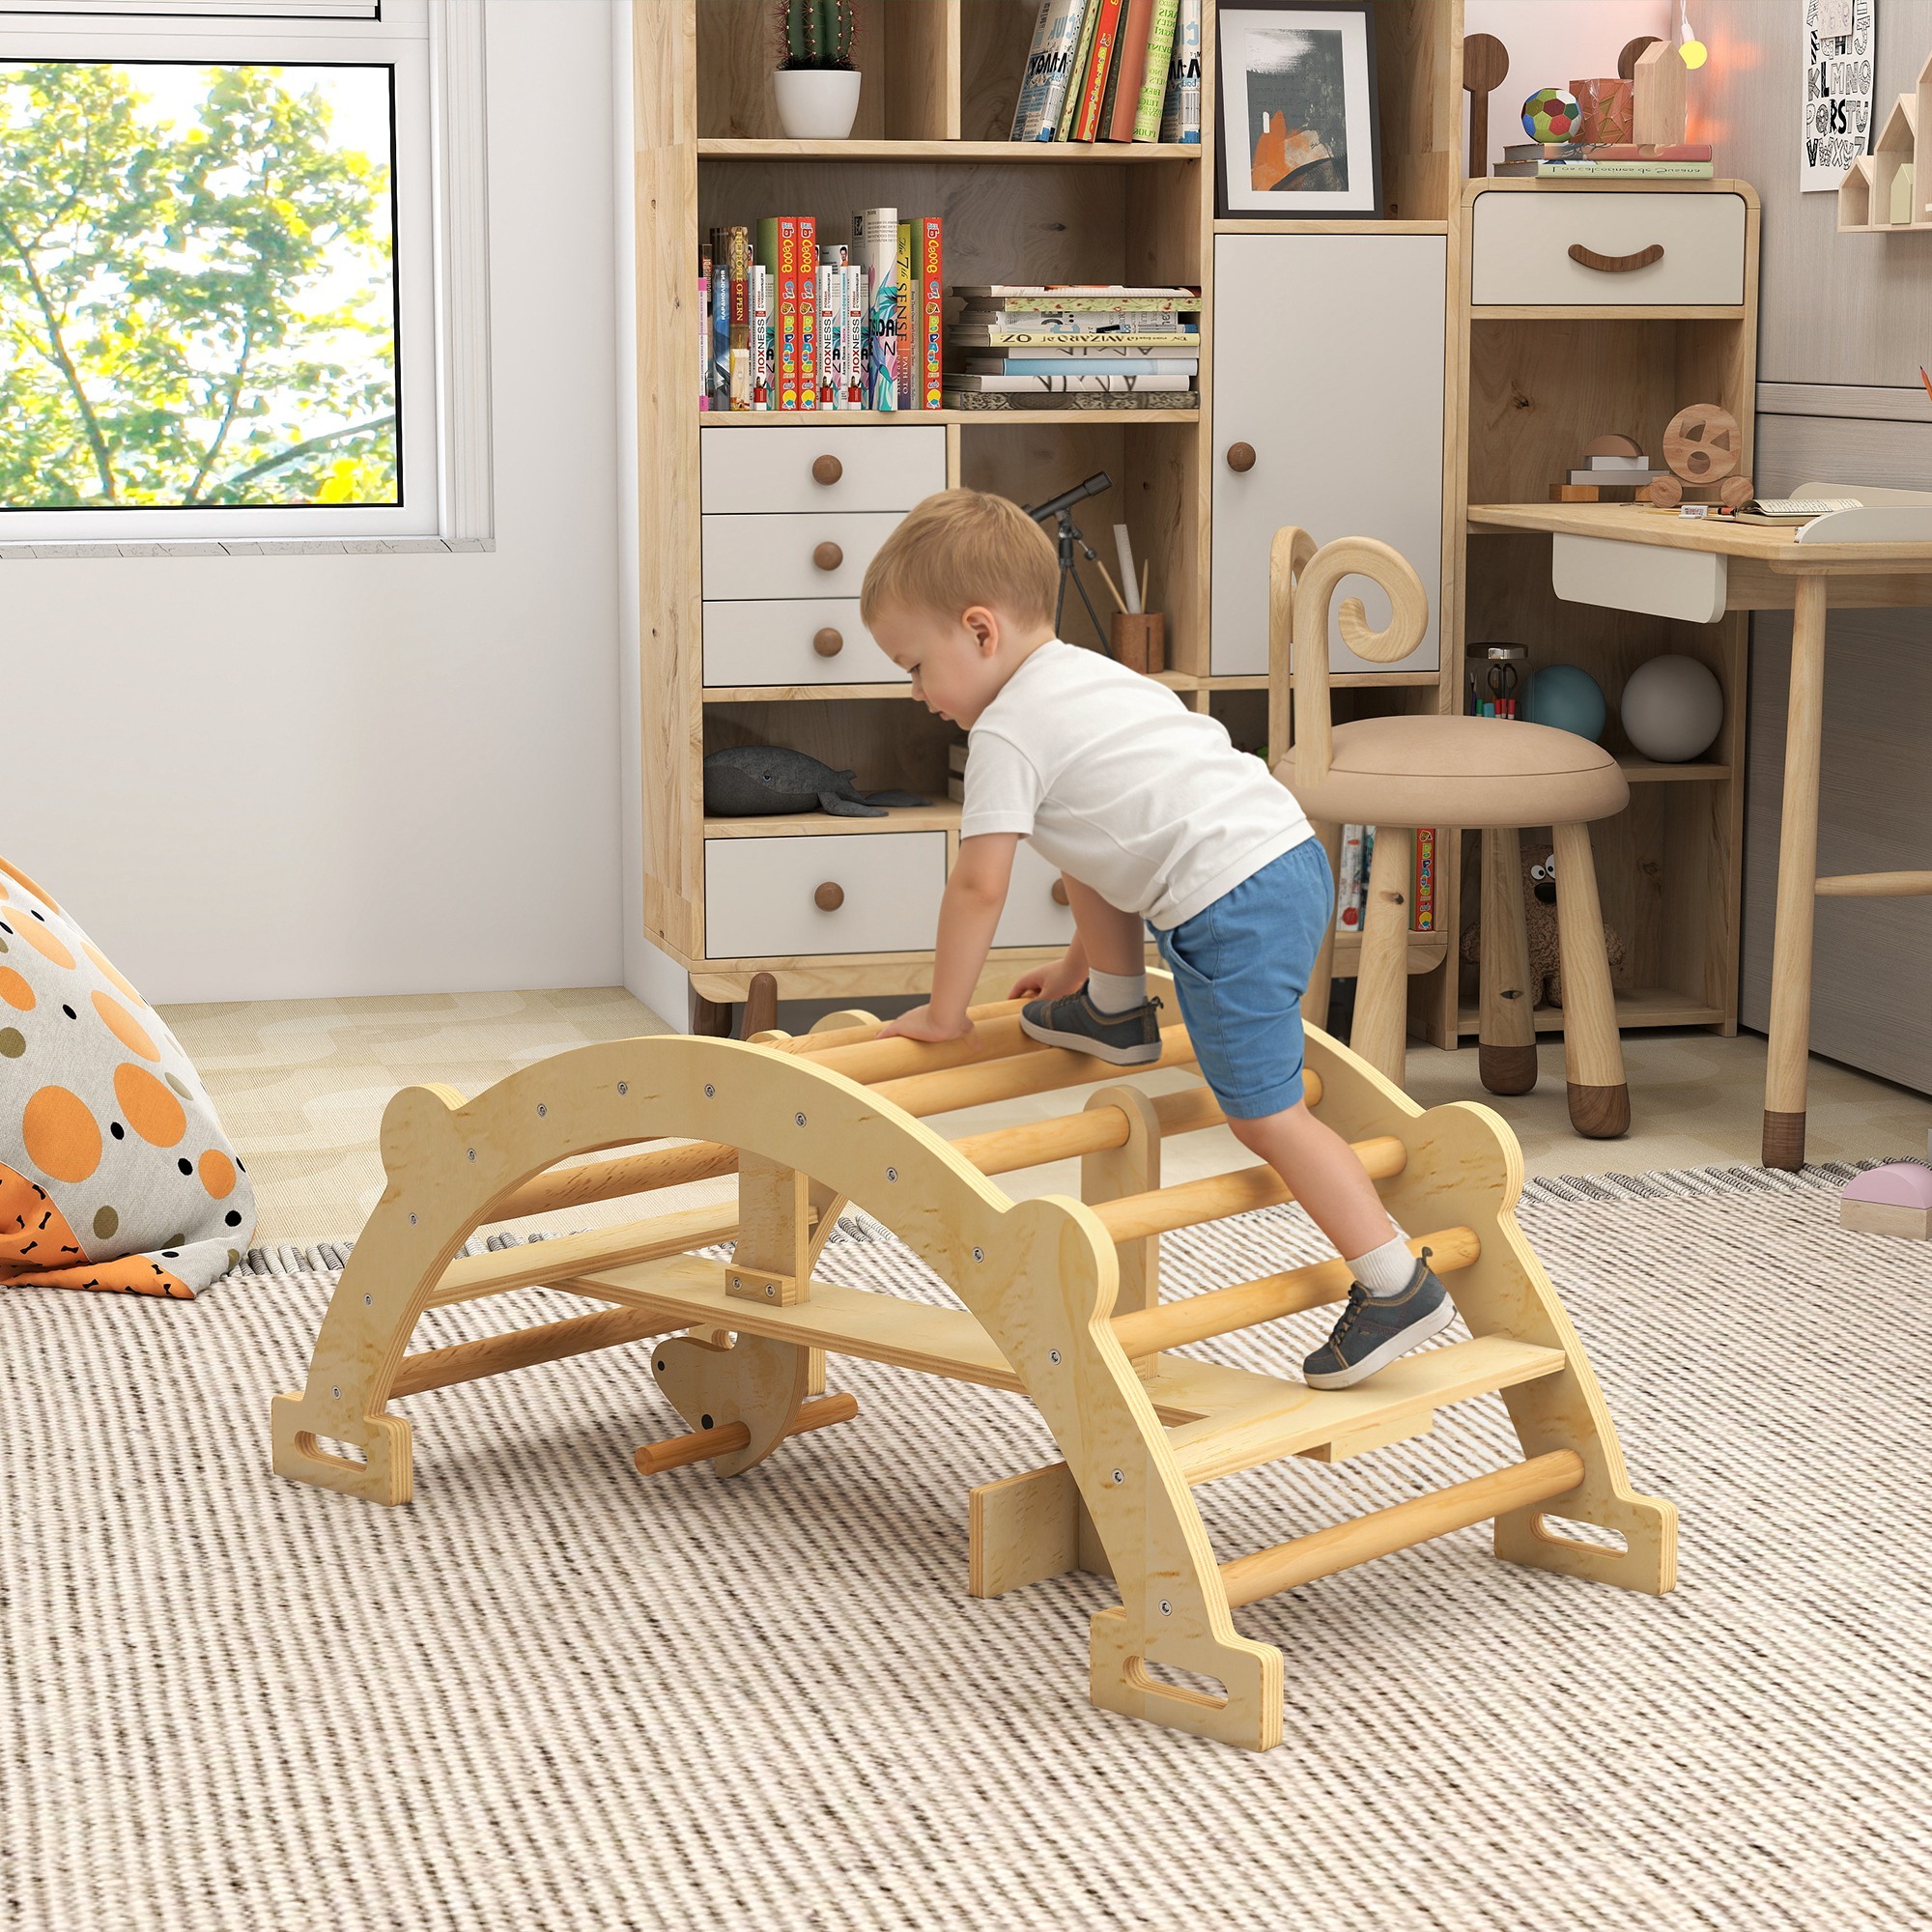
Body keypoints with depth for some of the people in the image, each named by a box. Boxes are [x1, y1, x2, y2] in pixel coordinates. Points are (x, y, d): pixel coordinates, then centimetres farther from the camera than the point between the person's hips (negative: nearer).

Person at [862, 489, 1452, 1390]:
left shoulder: (1007, 733, -6)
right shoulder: (1094, 678, 23)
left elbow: (978, 886, -7)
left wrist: (944, 1010, 5)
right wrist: (1081, 962, 38)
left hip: (1232, 906, -10)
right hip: (1289, 852, 10)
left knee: (1263, 1113, -4)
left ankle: (1398, 1285, -5)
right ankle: (1115, 1010, 39)